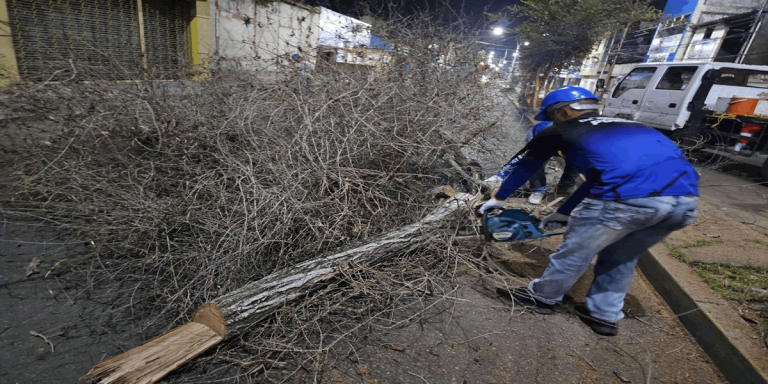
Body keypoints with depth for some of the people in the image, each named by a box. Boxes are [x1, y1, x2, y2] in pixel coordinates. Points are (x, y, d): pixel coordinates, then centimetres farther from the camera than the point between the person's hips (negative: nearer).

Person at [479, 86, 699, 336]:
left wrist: (498, 199, 40)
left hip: (628, 198, -7)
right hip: (685, 199, 7)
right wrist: (565, 213, 47)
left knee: (576, 252, 15)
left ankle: (542, 297, 35)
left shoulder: (558, 131, 14)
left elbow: (524, 167, 26)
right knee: (621, 257, 27)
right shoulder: (622, 128, 33)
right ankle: (605, 315, 39)